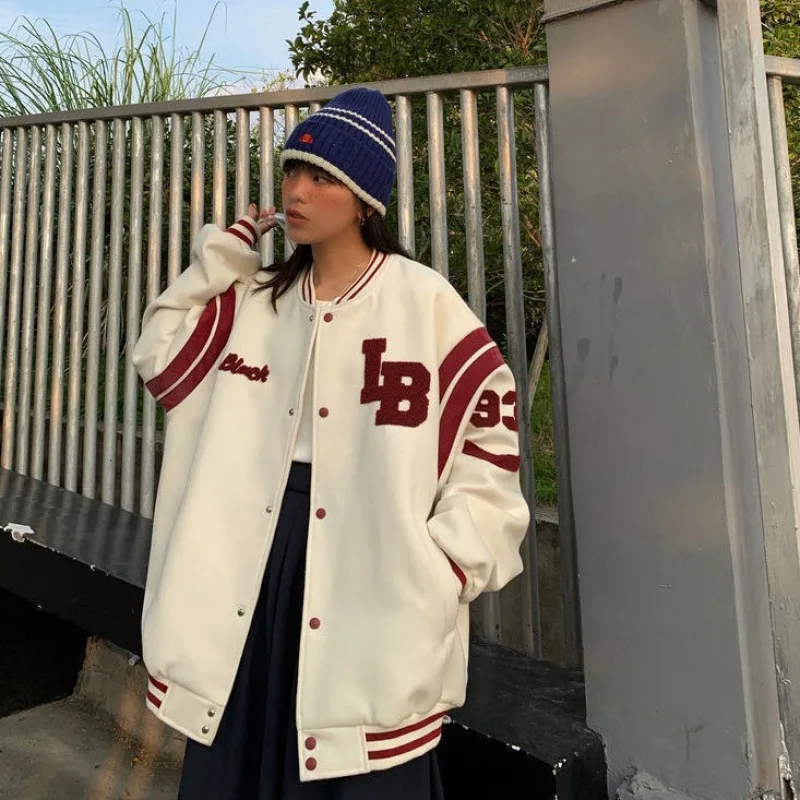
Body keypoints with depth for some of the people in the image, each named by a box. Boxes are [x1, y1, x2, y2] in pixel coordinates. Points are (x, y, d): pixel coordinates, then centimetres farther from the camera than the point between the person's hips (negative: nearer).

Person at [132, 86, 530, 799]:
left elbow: (491, 421, -6)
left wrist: (444, 565, -12)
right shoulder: (256, 299, 10)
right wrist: (222, 252, 3)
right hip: (256, 567, 5)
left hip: (372, 582, -4)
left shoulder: (424, 299, -7)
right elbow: (161, 355, 10)